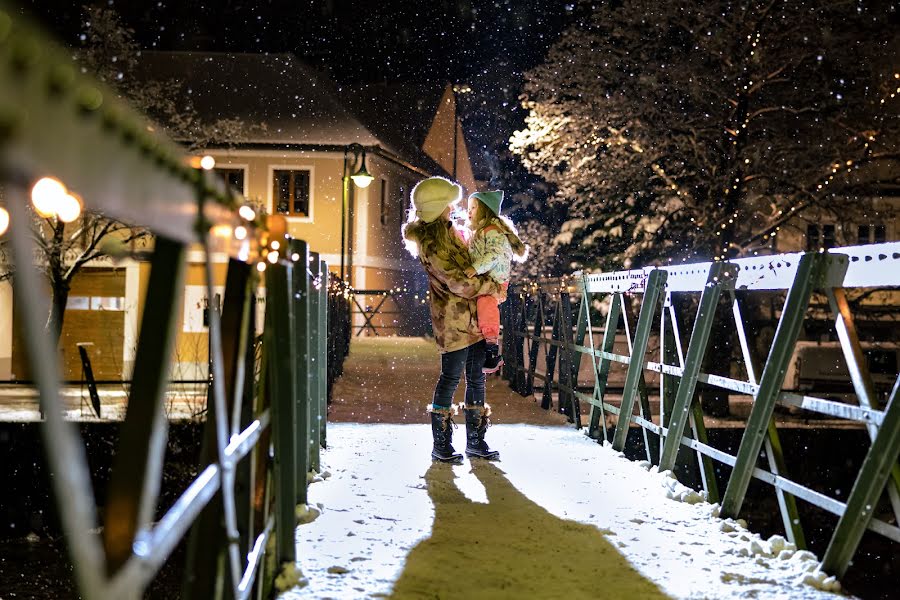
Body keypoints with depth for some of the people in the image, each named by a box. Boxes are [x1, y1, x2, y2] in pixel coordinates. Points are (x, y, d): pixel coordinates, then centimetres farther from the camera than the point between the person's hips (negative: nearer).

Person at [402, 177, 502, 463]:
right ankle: (441, 445, 7)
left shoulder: (445, 229, 12)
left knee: (476, 377, 11)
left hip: (472, 316, 9)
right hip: (453, 318, -9)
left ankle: (475, 441, 18)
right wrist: (493, 287, -10)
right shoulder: (432, 242, -18)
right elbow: (459, 282, -21)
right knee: (451, 377, -3)